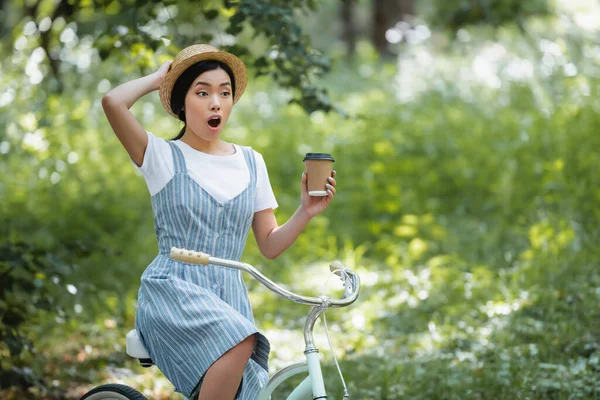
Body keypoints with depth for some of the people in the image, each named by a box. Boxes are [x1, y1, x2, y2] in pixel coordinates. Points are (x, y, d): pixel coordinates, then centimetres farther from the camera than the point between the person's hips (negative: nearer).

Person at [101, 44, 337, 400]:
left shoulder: (251, 162, 14)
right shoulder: (164, 156, 1)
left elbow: (270, 245, 12)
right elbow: (113, 102, -17)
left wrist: (306, 212, -6)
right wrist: (158, 78, 1)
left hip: (229, 297, 5)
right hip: (173, 291, -5)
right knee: (239, 340, -34)